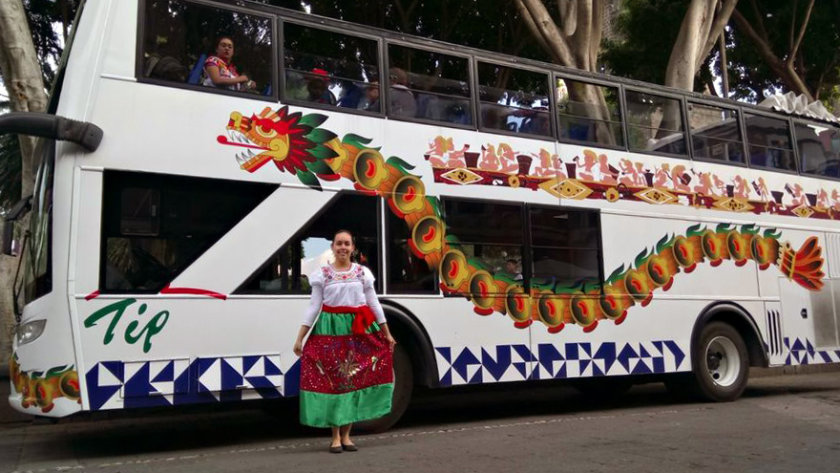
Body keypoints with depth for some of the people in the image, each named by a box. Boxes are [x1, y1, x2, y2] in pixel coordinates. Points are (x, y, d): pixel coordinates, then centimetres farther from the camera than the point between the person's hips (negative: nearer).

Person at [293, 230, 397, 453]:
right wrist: (300, 338, -2)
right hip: (330, 330, -2)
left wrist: (387, 333, 10)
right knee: (332, 381, -3)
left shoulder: (362, 272, 7)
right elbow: (314, 307, 2)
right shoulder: (322, 274, 3)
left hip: (359, 331, 2)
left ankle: (346, 435, 14)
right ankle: (335, 437, 9)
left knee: (354, 381, 2)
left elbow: (374, 304, 10)